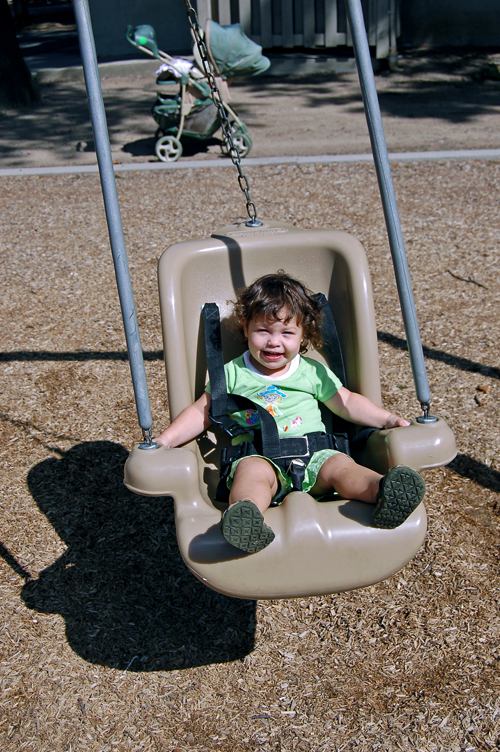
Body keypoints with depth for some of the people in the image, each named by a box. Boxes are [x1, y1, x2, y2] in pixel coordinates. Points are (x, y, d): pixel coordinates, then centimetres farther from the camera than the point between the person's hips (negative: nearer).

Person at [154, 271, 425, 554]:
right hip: (258, 457, -2)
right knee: (253, 470, -36)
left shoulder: (313, 372, 18)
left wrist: (388, 419, 12)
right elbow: (201, 412, 18)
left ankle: (381, 491, -54)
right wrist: (163, 441, 6)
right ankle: (247, 515, -63)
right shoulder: (233, 374, 14)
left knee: (340, 466, -29)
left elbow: (347, 402, 24)